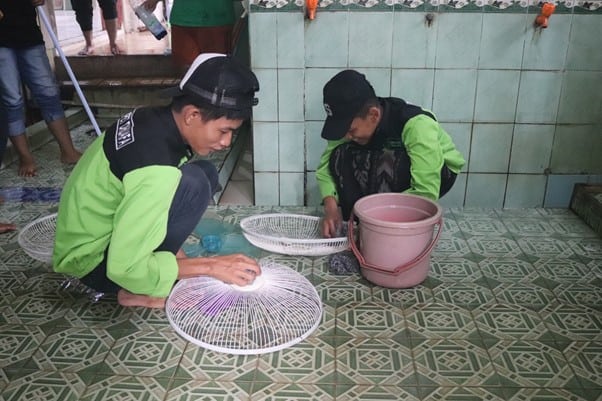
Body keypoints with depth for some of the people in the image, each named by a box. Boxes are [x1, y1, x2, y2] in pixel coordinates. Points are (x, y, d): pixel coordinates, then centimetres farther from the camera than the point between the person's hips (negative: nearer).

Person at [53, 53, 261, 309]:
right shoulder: (155, 171, -33)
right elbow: (124, 268, -29)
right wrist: (210, 266, -24)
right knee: (194, 185, -26)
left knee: (205, 173, 1)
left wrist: (174, 245, 5)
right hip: (91, 262, -8)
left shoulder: (155, 118, -7)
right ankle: (138, 290, -10)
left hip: (103, 233, 8)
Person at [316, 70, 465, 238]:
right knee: (340, 156, -23)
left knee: (389, 159, -37)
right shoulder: (354, 122, -20)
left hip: (439, 173, -4)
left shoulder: (417, 125, -36)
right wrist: (331, 206, -29)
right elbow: (326, 165, -13)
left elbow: (427, 193, -38)